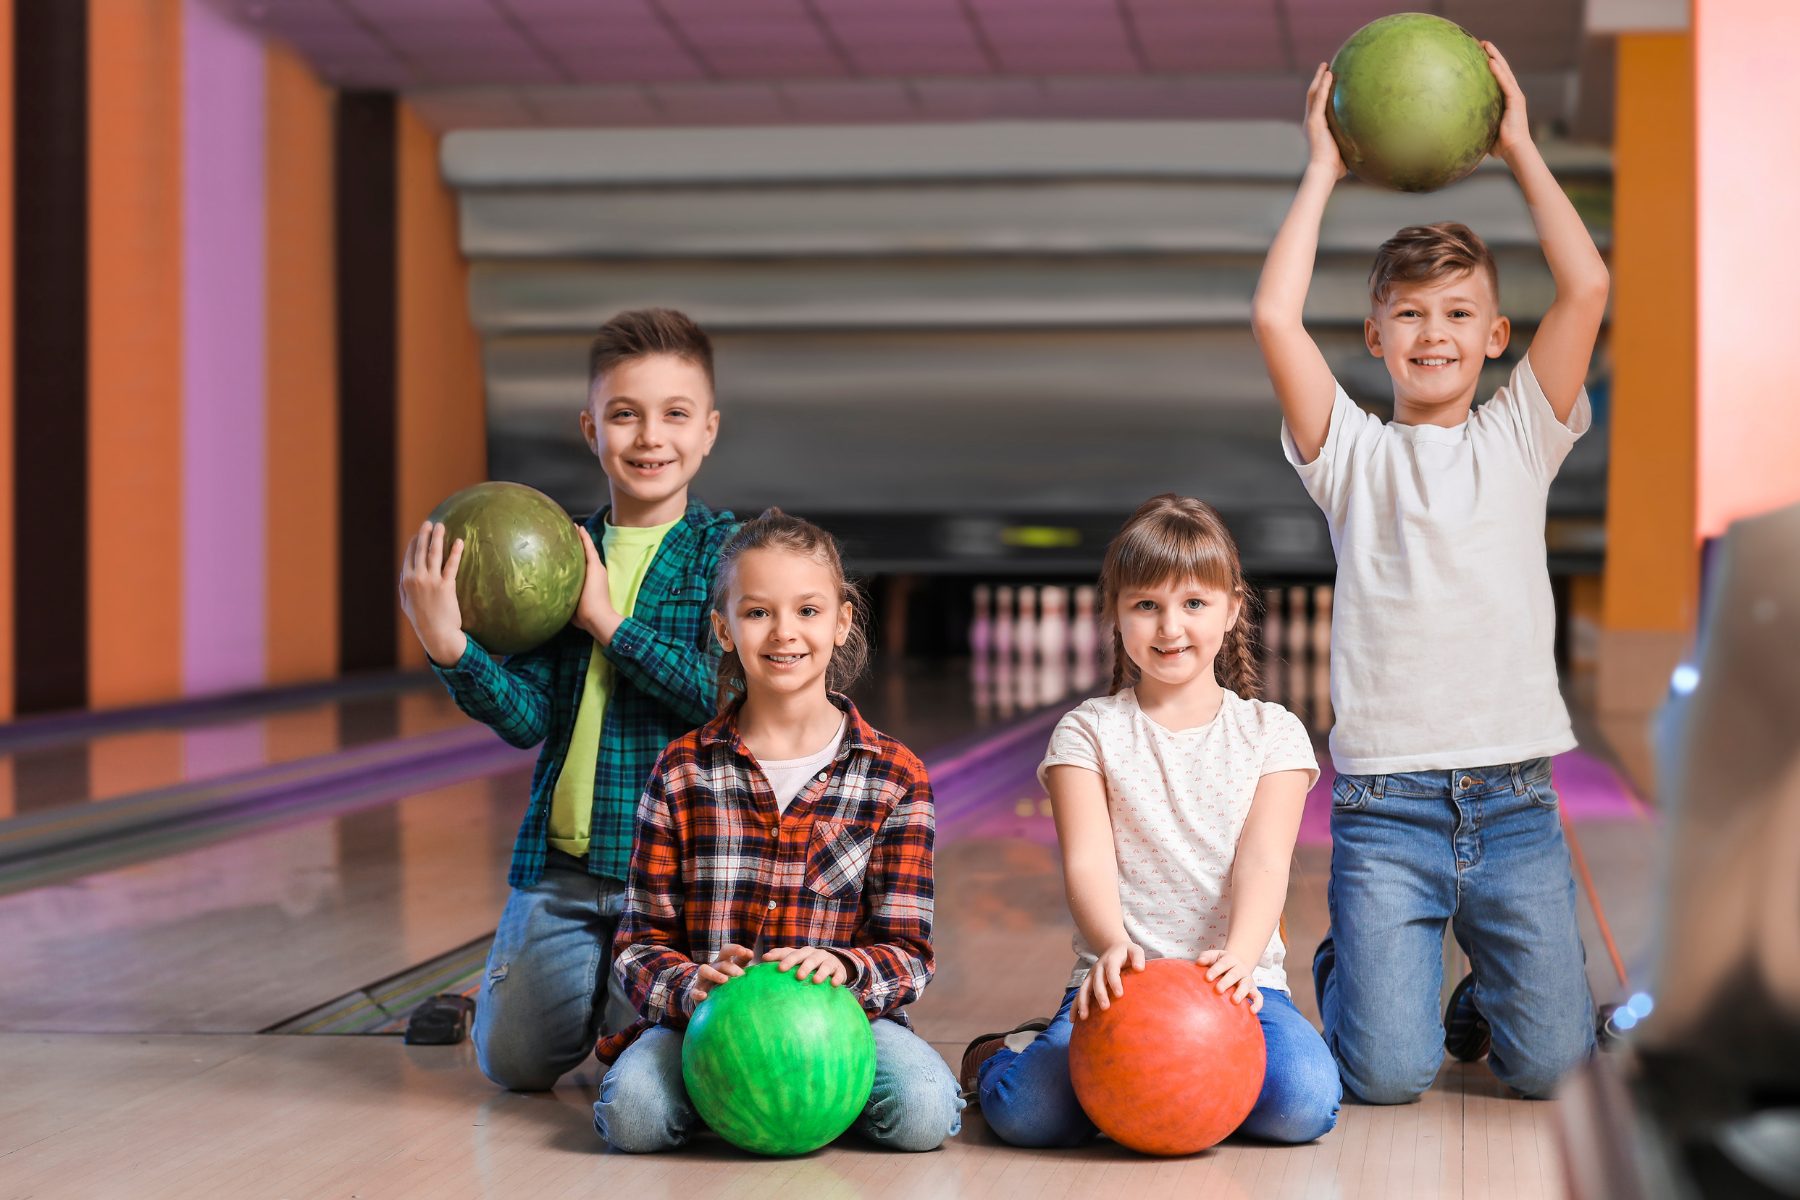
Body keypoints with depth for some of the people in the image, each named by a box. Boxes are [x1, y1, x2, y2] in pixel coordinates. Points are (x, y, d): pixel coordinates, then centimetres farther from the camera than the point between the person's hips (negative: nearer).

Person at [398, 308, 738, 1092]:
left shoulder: (727, 554, -5)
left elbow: (729, 696, -18)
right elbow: (528, 717, -1)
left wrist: (608, 621, -15)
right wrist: (449, 649, -18)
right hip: (561, 857, 4)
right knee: (513, 1062, 8)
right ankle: (598, 978, 37)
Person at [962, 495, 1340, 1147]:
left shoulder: (1271, 732, 10)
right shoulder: (1088, 731, 7)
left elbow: (1263, 861, -5)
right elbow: (1088, 860, -8)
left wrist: (1239, 956, -26)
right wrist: (1113, 944, -31)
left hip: (1239, 977, 1)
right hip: (1122, 976, -1)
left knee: (1303, 1102, -29)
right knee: (1029, 1110, -28)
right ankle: (1001, 1054, 11)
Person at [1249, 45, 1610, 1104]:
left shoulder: (1520, 438, 10)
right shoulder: (1354, 452, 7)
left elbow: (1588, 288, -3)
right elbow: (1275, 318, -8)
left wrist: (1521, 150, 4)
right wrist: (1323, 172, 1)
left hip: (1514, 799, 1)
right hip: (1386, 803, -1)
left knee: (1546, 1065, -3)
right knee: (1387, 1077, -9)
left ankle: (1485, 994, 32)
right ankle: (1351, 968, 26)